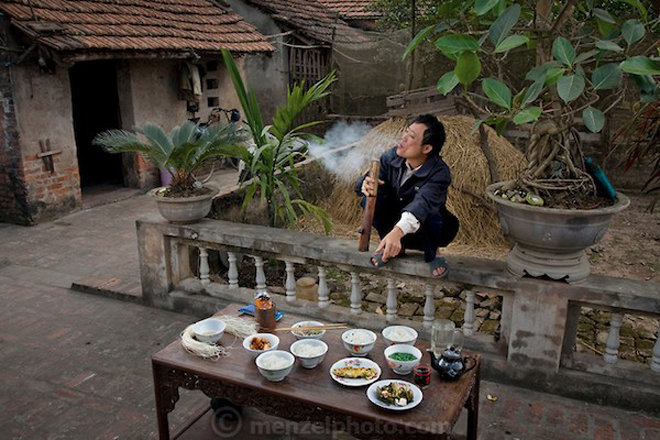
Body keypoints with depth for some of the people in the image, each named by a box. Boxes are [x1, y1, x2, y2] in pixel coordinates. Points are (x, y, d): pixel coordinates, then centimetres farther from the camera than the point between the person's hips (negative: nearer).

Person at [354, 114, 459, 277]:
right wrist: (367, 184, -41)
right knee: (371, 197, -23)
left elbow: (422, 204, -49)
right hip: (395, 224, 3)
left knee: (430, 214, -38)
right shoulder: (391, 157, -16)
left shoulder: (439, 173, -30)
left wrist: (397, 231, -67)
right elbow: (362, 183, -14)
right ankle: (390, 247, -2)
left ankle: (432, 255, -4)